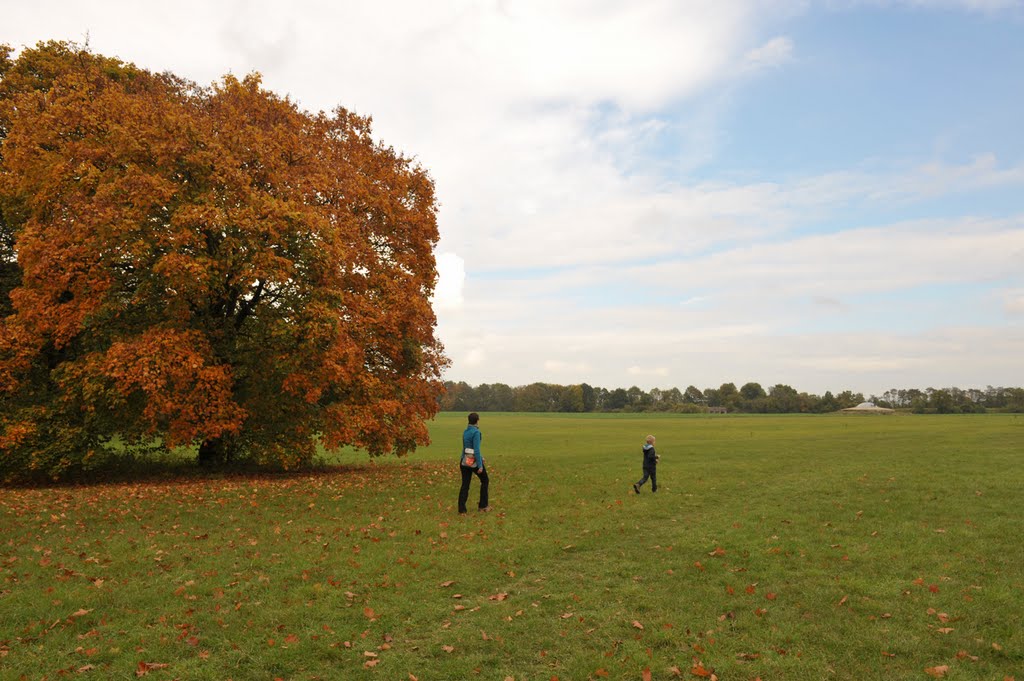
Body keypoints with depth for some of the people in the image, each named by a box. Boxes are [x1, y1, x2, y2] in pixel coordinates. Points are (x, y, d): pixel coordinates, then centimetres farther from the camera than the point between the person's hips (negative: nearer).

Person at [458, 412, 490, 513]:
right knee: (484, 480, 14)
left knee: (465, 485, 7)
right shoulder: (476, 432, -17)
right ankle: (483, 505, 18)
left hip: (465, 460, 7)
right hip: (474, 461, -7)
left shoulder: (465, 432, 9)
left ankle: (461, 508, -1)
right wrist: (480, 465, -18)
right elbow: (476, 450, -21)